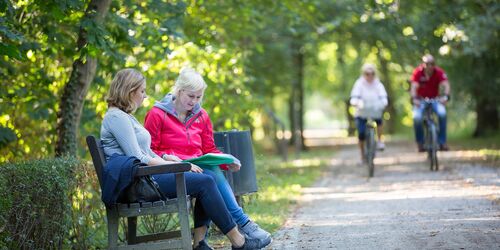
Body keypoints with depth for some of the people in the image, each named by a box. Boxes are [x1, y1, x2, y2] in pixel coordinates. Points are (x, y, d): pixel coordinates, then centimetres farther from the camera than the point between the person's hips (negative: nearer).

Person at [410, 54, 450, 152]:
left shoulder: (439, 72, -14)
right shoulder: (418, 72, -16)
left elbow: (445, 85, -25)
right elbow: (414, 87, -25)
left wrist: (446, 96, -45)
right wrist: (414, 99, -44)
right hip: (421, 100, -1)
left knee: (442, 113, -28)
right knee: (417, 117, -27)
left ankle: (442, 142, -15)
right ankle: (420, 143, -5)